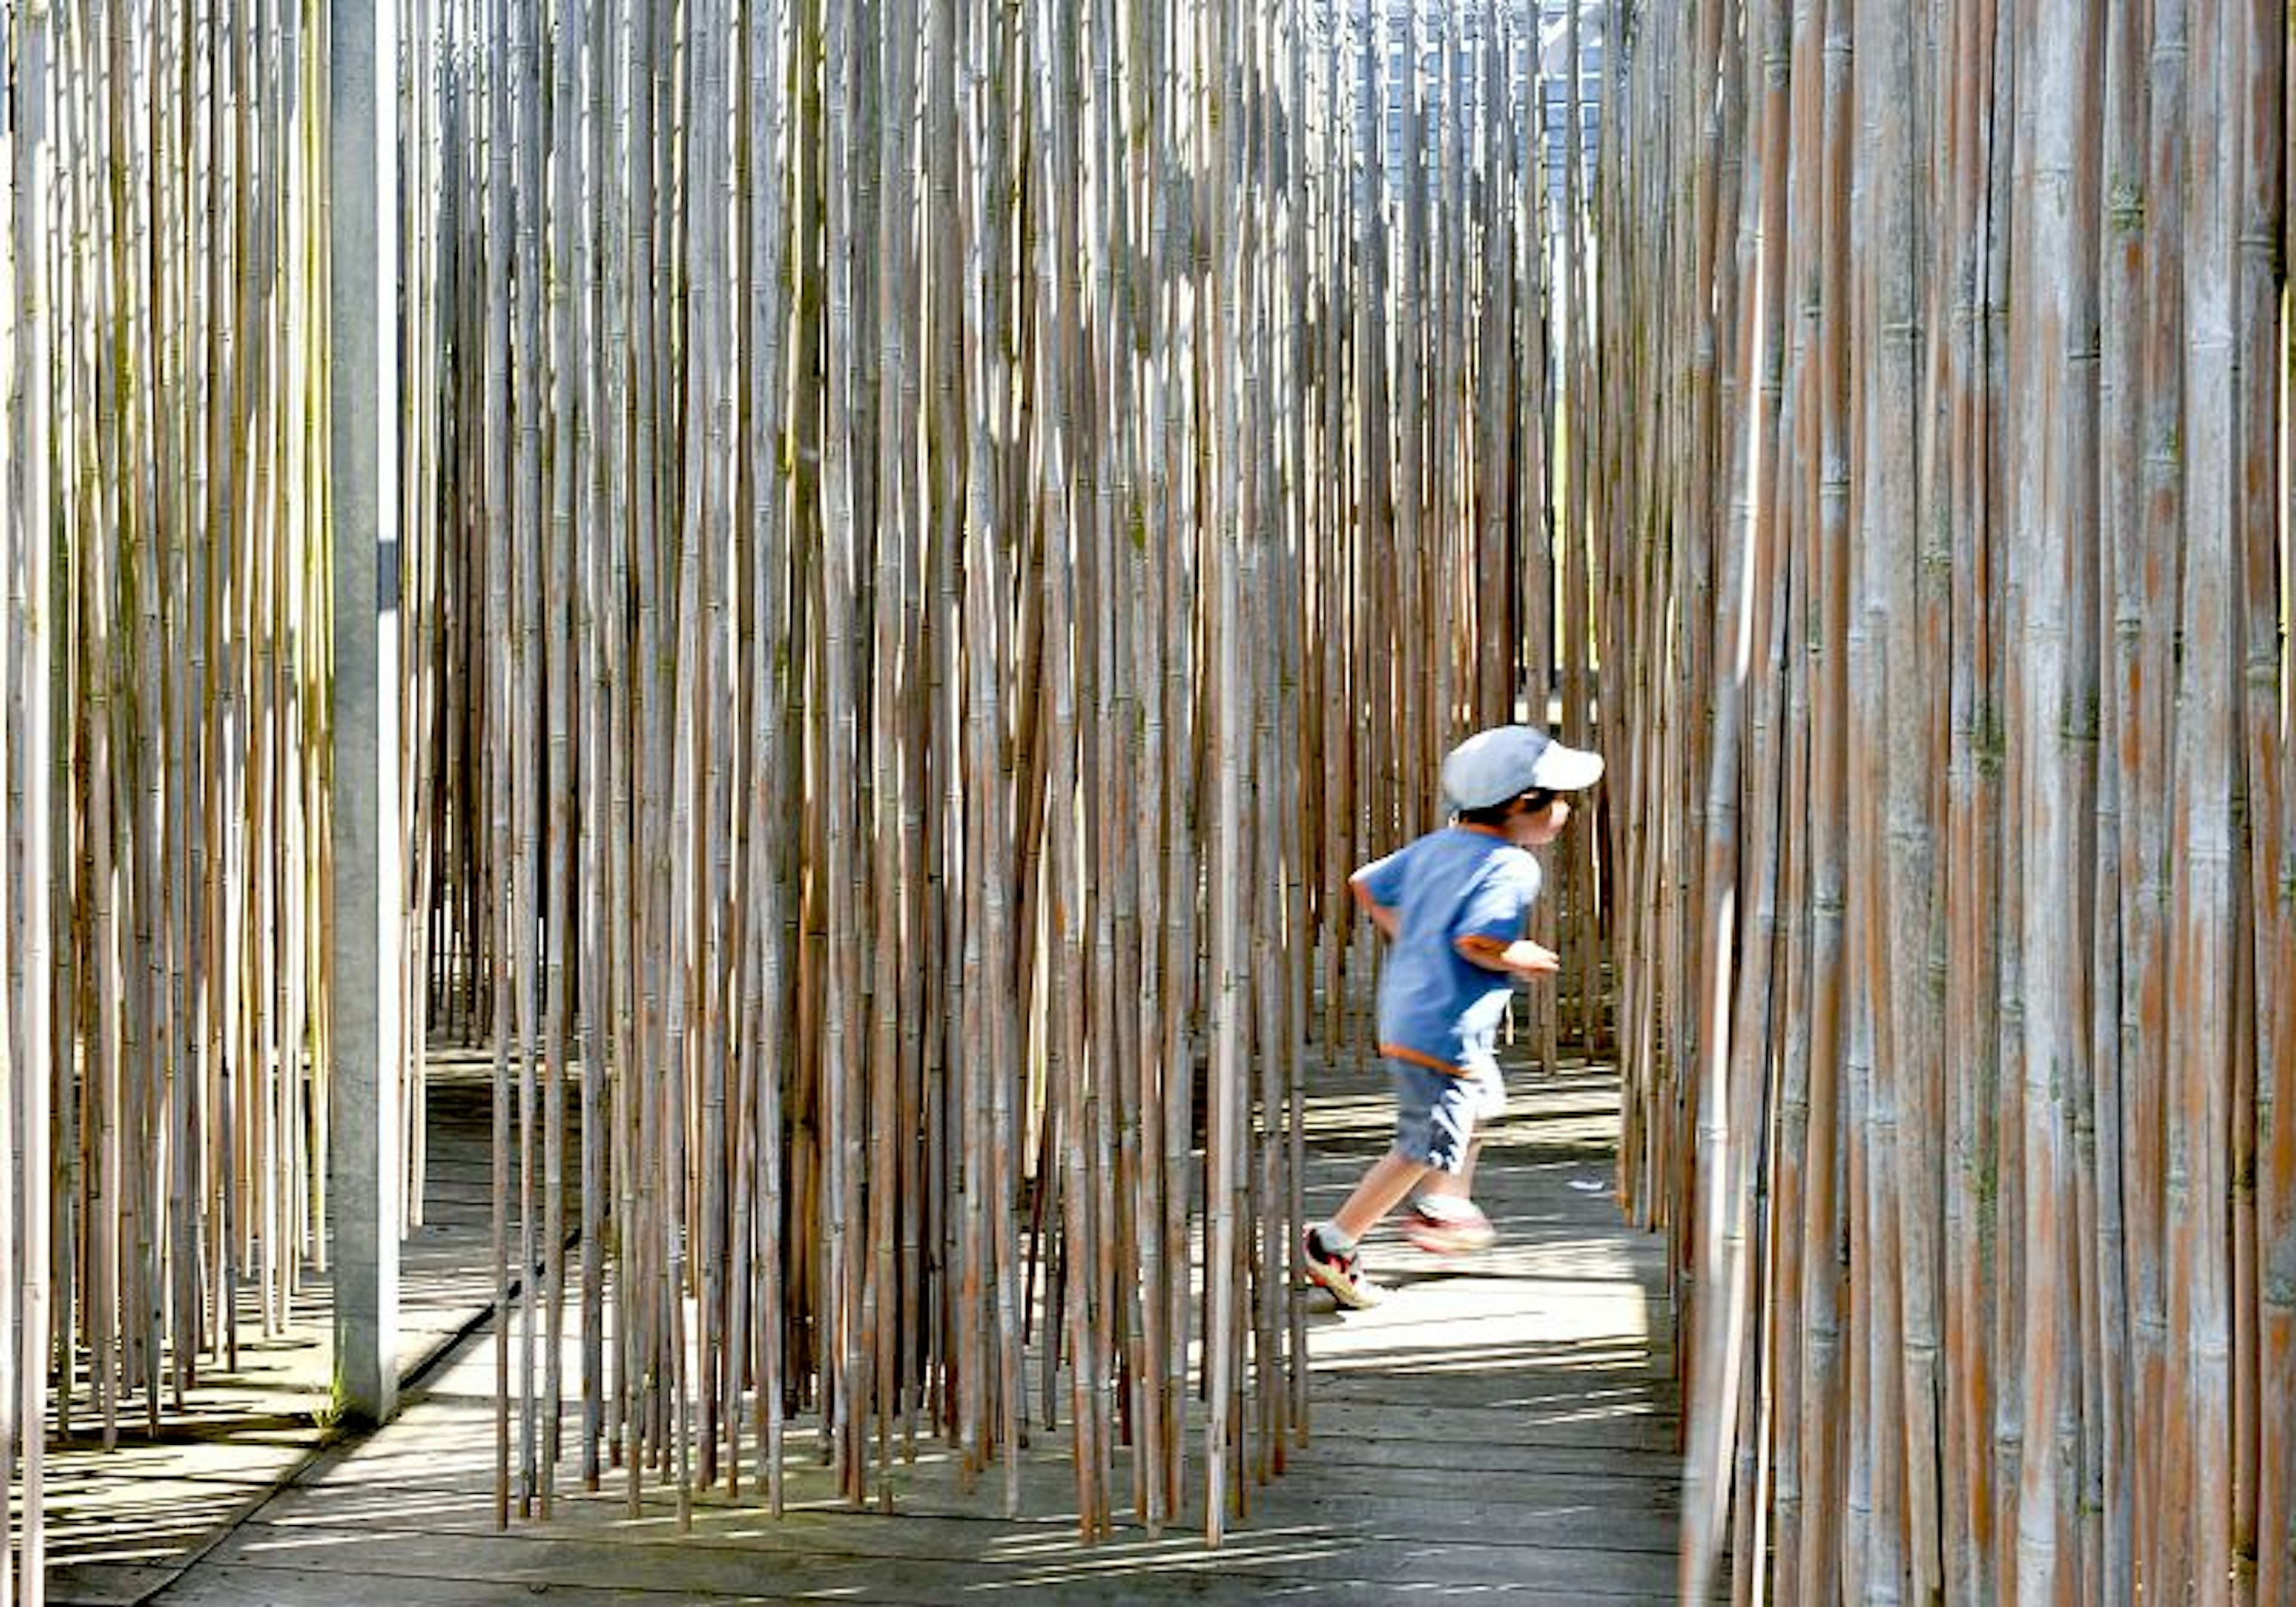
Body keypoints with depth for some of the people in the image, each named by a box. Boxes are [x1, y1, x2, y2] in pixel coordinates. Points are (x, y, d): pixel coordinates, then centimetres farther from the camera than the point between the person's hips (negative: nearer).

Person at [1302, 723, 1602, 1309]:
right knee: (1427, 1148, -1)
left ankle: (1443, 1210, 43)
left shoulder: (1436, 845, 8)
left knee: (1482, 1101, 31)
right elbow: (1475, 941, -29)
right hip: (1447, 1032, -10)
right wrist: (1524, 958, -12)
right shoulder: (1513, 867, -18)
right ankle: (1334, 1245, 3)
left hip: (1403, 1012, 10)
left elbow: (1365, 884, 13)